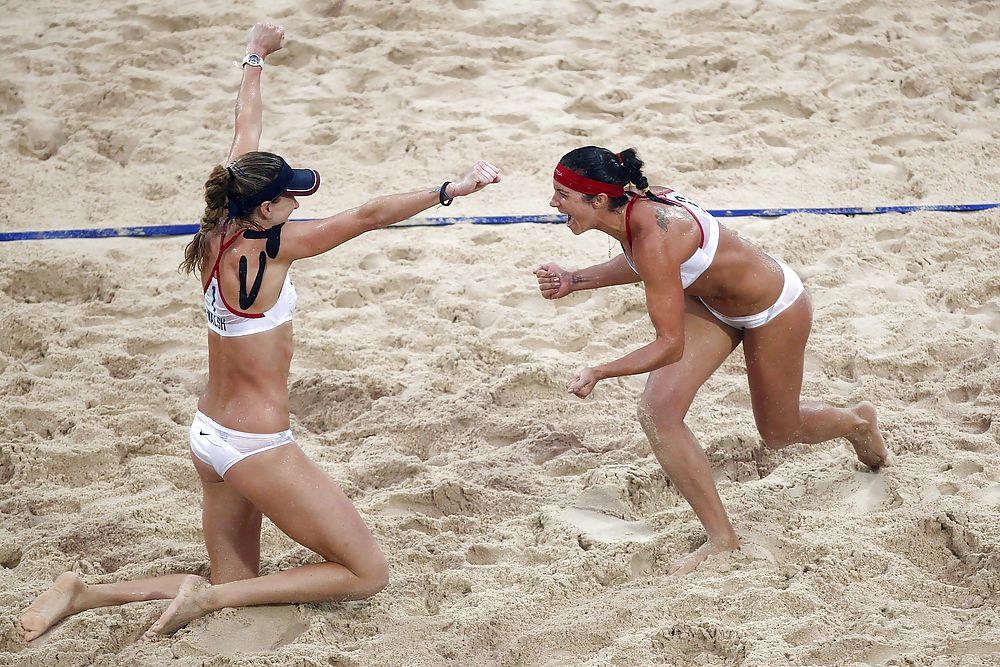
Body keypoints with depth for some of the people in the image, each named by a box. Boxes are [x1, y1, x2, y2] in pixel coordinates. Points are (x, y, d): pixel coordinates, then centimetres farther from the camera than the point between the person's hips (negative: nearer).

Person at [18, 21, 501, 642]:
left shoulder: (218, 234, -1)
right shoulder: (266, 249, -20)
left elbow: (246, 131, 12)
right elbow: (367, 216, -25)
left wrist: (257, 55, 24)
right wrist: (451, 190, -24)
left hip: (208, 435, 9)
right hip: (257, 448, -9)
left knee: (236, 583, 20)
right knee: (370, 573, 0)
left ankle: (86, 593, 6)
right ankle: (212, 595, -7)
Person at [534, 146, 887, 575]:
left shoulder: (655, 237, -40)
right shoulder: (628, 211, -16)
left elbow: (671, 344, -38)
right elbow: (638, 263, 9)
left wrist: (599, 373, -45)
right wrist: (574, 281, -3)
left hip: (775, 309, -7)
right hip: (710, 303, 7)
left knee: (779, 434, 16)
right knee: (658, 413, -10)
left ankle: (857, 422, 51)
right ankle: (722, 538, 3)